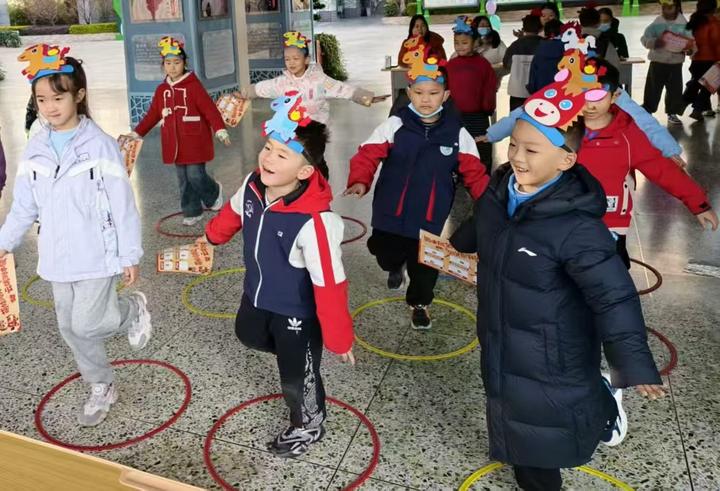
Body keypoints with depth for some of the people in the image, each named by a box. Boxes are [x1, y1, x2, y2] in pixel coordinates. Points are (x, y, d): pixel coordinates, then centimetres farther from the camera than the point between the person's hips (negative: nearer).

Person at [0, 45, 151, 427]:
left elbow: (122, 204, -12)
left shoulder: (99, 145, -14)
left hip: (97, 254, -6)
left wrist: (130, 255, -11)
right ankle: (101, 388, 34)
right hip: (58, 258, 6)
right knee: (70, 328, 14)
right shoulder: (35, 149, 1)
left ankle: (132, 309, 23)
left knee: (87, 325, -8)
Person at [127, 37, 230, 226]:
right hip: (175, 145, 5)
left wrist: (220, 130, -25)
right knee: (184, 180, 9)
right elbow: (152, 115, 15)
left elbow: (209, 109, -13)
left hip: (195, 143, -5)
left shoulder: (193, 85, -7)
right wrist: (136, 133, 14)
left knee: (196, 176, -7)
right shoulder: (162, 90, 9)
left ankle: (214, 193, 24)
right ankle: (192, 212, 21)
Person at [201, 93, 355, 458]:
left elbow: (330, 286, -32)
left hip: (298, 312, -7)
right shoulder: (253, 184, -17)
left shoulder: (314, 222, -40)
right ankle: (293, 353, 61)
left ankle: (309, 426, 48)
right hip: (257, 295, 7)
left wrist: (339, 339, -22)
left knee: (296, 378, 16)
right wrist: (212, 236, 28)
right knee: (248, 335, 35)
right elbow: (234, 212, 8)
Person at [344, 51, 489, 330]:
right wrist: (359, 181, -30)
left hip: (430, 218, 1)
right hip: (391, 212, 0)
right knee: (385, 253, 10)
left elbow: (473, 173, 1)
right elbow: (368, 155, -12)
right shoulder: (394, 126, -7)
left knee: (424, 264, 11)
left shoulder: (457, 134, -3)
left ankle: (419, 303, 40)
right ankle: (396, 266, 49)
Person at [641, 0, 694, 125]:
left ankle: (672, 113, 19)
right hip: (658, 62, -2)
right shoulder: (656, 24, -2)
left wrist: (690, 50, -19)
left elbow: (691, 41, 3)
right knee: (653, 89, 1)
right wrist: (654, 42, -26)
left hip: (676, 63, 2)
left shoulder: (684, 24, 2)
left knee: (675, 90, 6)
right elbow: (644, 39, -6)